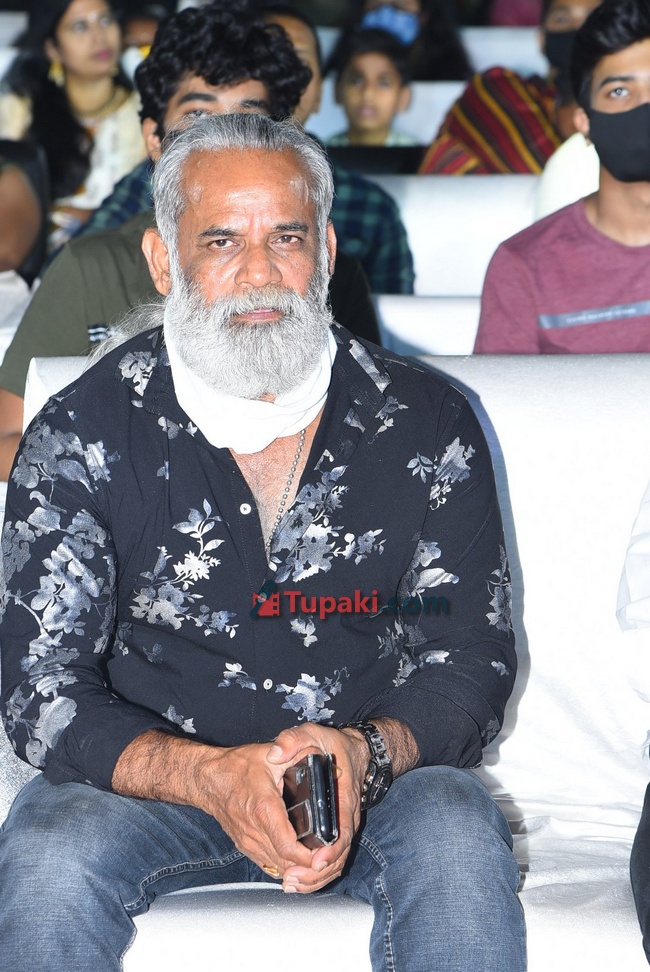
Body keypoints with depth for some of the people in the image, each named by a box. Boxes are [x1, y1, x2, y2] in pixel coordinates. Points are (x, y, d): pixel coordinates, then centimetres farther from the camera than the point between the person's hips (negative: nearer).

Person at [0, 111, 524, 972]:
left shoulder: (427, 424, 0)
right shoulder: (82, 435, -4)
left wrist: (363, 756, -22)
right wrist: (211, 778, -26)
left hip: (377, 780, 0)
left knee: (457, 837, -32)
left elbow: (470, 660, 0)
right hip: (156, 772, 0)